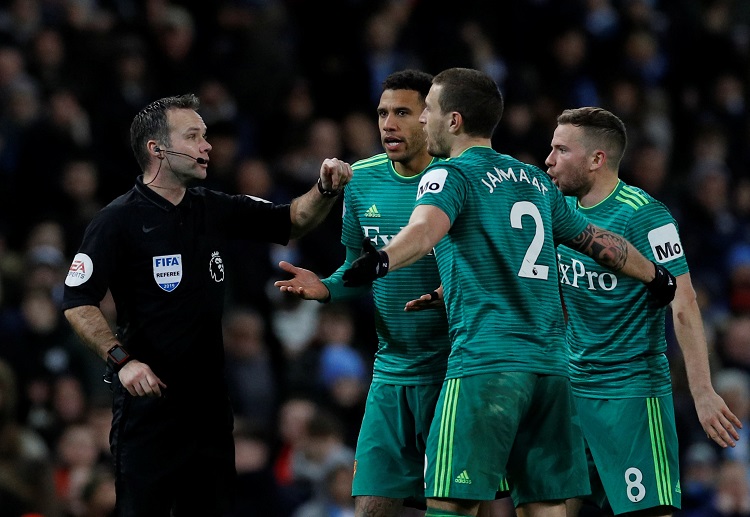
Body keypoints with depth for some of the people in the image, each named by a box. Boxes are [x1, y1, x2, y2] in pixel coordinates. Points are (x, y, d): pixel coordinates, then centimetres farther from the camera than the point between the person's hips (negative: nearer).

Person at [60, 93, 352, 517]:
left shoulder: (216, 210, 10)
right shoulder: (118, 222, -7)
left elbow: (294, 220, 17)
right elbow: (78, 303, -9)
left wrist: (326, 189, -2)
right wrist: (121, 360, -20)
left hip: (210, 397, 6)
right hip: (148, 395, -6)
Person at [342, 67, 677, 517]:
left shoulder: (452, 175, -1)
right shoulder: (536, 181, 19)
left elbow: (426, 229, -23)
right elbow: (597, 240, 30)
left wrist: (382, 260, -43)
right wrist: (657, 276, 47)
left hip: (485, 365, -7)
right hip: (552, 367, 7)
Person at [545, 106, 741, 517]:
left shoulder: (643, 215, -16)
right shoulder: (562, 209, 7)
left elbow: (683, 305, -19)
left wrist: (703, 392, -24)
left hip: (631, 391, -7)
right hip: (574, 388, 7)